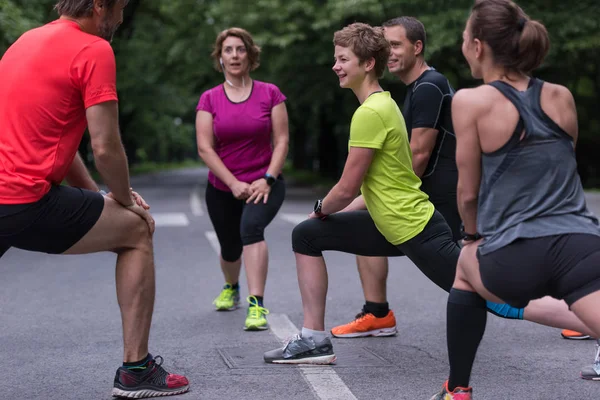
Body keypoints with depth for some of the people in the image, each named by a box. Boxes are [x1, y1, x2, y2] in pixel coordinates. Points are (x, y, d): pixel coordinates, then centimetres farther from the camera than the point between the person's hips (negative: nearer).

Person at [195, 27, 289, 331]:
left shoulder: (270, 93, -4)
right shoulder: (209, 99, -2)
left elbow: (281, 140, -5)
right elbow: (205, 148, -7)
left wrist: (267, 179, -17)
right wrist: (234, 183, -16)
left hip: (264, 185, -2)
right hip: (222, 188, 3)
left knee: (251, 226, -32)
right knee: (230, 249, 17)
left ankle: (256, 306, -35)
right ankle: (230, 288, 53)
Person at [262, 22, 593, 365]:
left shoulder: (371, 112, -19)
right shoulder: (383, 104, 12)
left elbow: (347, 189, -16)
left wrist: (320, 209, 5)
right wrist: (331, 212, 21)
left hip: (417, 232, -10)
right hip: (394, 227, 10)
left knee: (500, 301, -10)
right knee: (306, 235, 12)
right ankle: (315, 340, 14)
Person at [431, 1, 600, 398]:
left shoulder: (471, 101, -2)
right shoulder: (562, 97, 11)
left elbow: (468, 192, 3)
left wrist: (473, 235, 26)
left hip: (516, 261, -2)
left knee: (466, 266, 32)